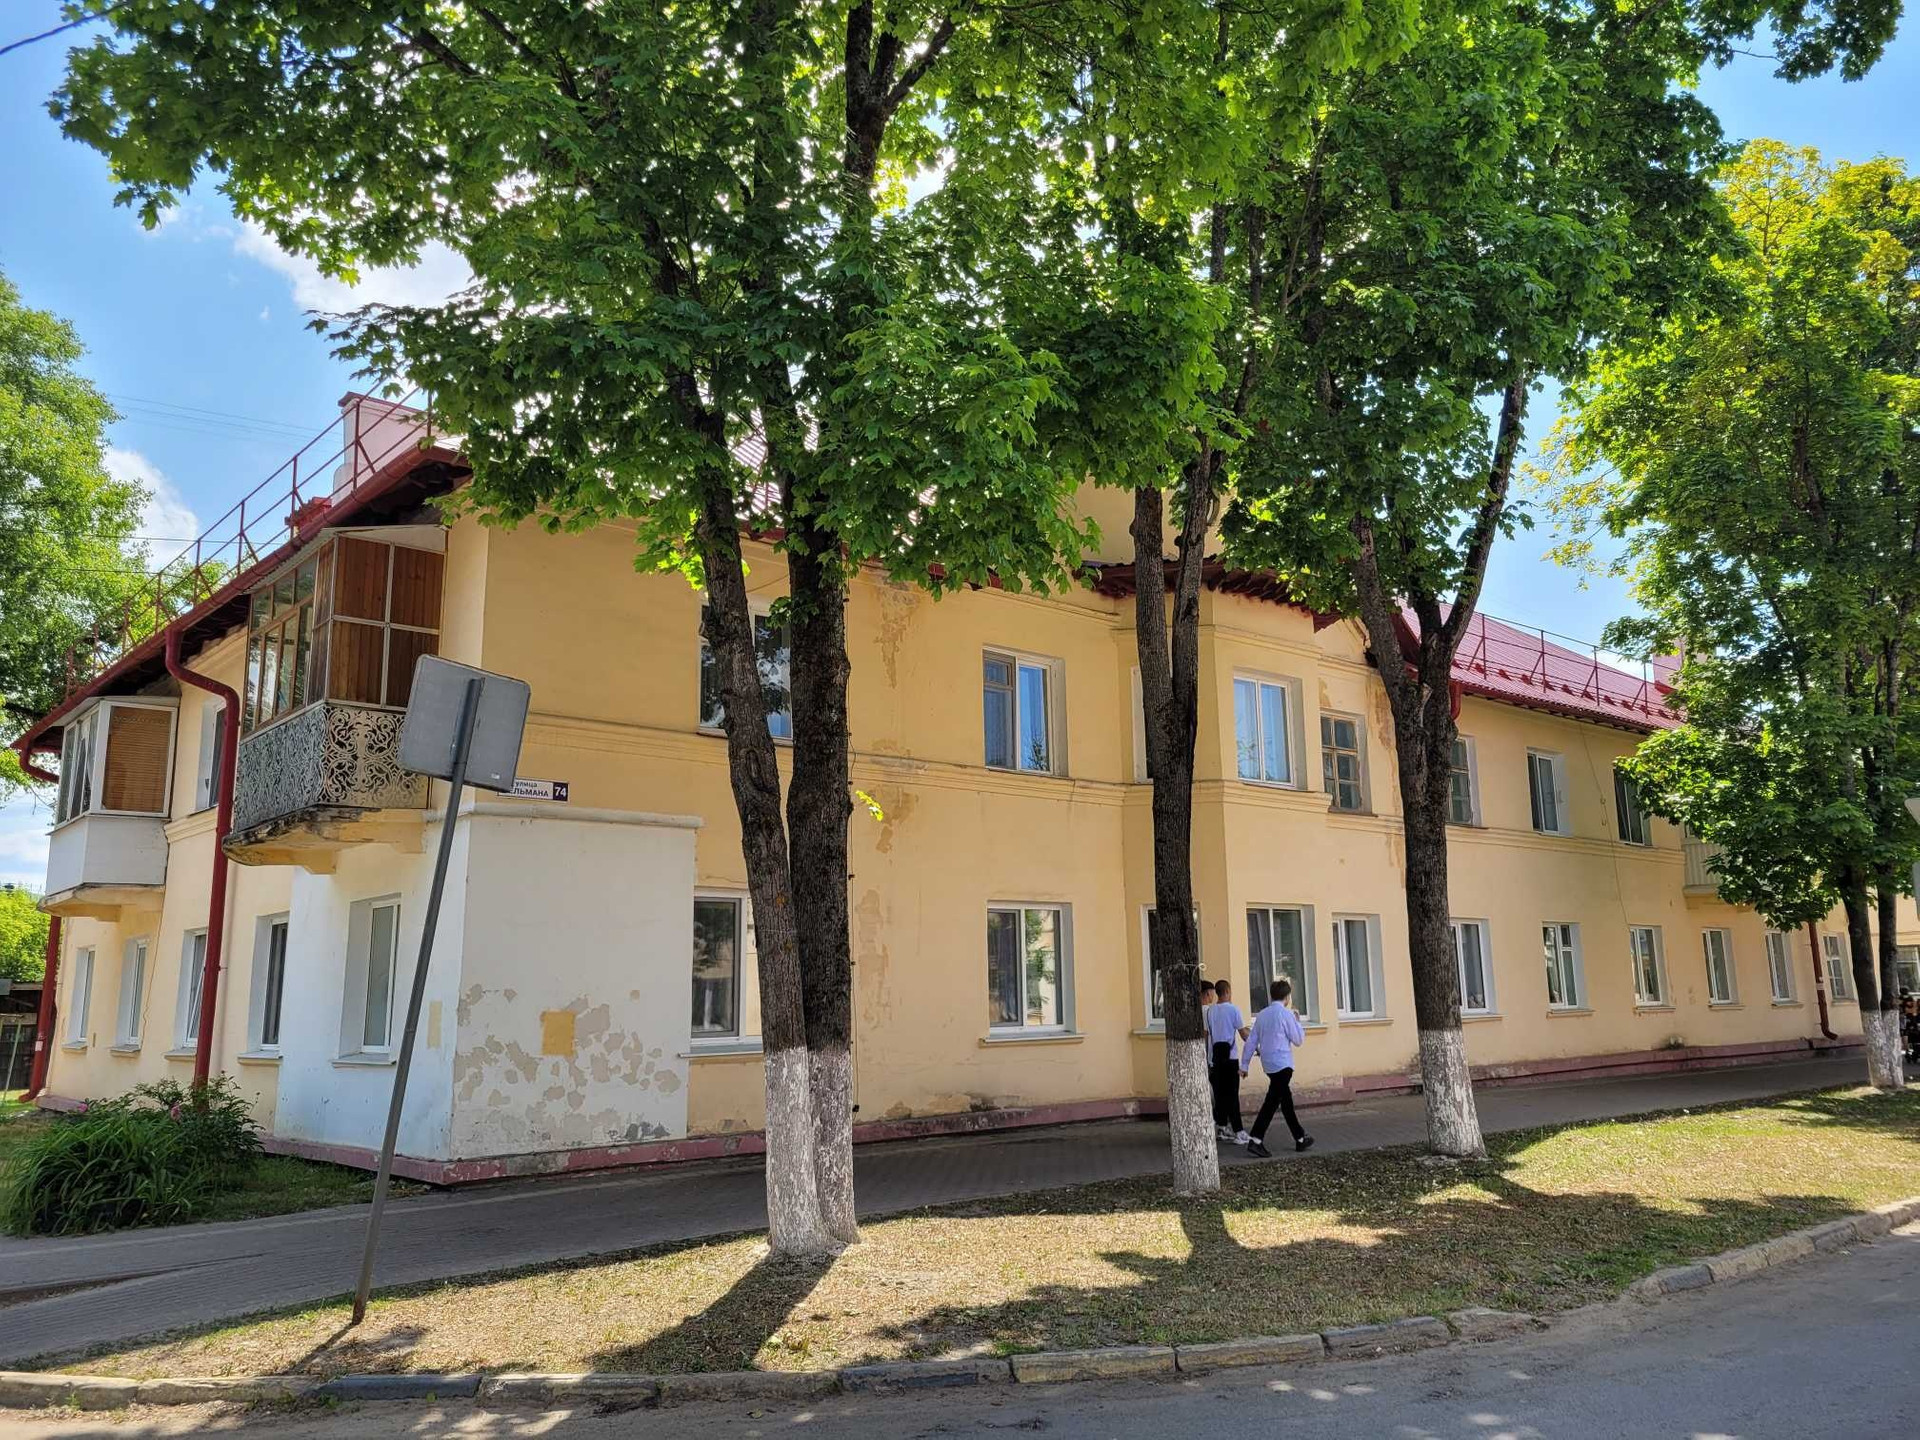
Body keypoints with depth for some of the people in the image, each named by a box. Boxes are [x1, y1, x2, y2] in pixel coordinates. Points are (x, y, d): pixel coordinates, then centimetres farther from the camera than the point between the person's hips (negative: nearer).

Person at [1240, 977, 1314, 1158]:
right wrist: (1297, 1021, 11)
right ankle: (1255, 1140, -16)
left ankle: (1300, 1138, 28)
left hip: (1269, 1065, 8)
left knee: (1286, 1100, 17)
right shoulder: (1285, 1014, -10)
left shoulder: (1262, 1015, 9)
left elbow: (1251, 1041, 9)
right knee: (1272, 1102, -9)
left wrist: (1244, 1064, 13)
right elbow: (1299, 1039, -4)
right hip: (1282, 1064, -8)